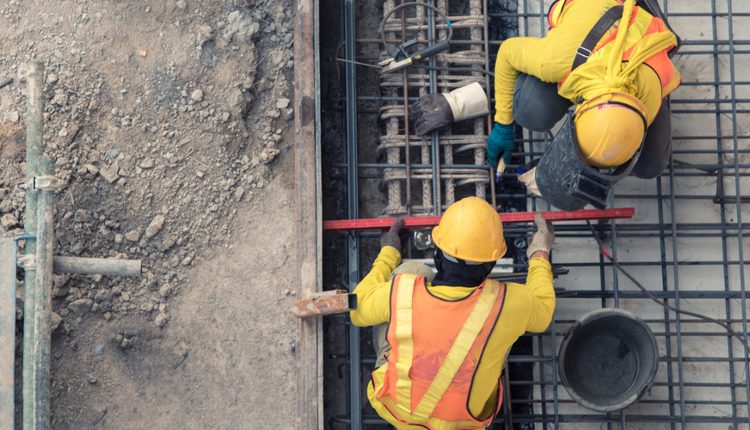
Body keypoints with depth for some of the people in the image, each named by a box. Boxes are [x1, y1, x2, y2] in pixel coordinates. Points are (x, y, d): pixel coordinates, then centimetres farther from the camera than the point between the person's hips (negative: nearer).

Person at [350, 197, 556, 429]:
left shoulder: (402, 293, -31)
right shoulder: (505, 304, -31)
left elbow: (359, 310, -6)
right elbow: (541, 311, -5)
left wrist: (387, 254, 7)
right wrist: (540, 254, 11)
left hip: (395, 408, 0)